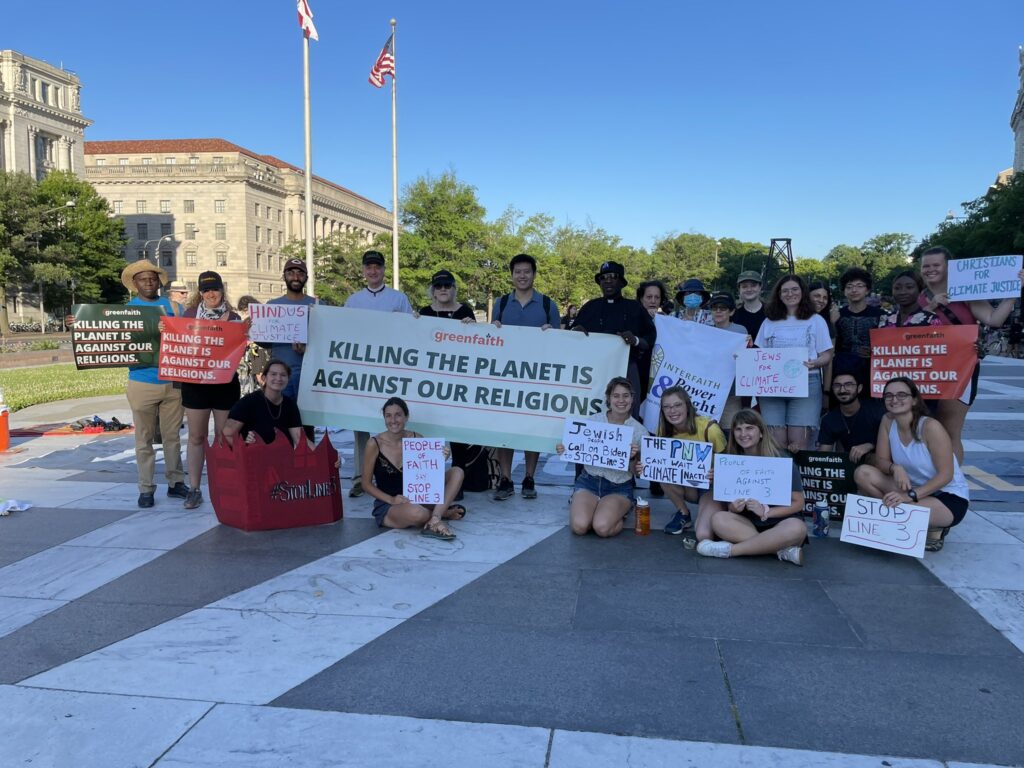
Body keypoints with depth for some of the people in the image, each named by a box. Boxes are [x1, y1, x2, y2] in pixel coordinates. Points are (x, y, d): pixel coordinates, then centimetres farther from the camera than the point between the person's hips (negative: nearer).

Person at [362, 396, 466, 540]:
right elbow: (366, 484, -5)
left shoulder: (417, 439, -2)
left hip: (415, 499, 4)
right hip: (386, 507, -4)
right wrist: (391, 499, -19)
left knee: (456, 472, -11)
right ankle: (442, 513, -4)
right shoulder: (375, 444, -11)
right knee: (417, 513, -39)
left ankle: (433, 520, -23)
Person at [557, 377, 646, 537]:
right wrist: (565, 451, -13)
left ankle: (618, 513, 6)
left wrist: (632, 458, -23)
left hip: (619, 488, -1)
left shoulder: (639, 431, -4)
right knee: (579, 526, -25)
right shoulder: (593, 421, 0)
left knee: (602, 528, -28)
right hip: (588, 481, 1)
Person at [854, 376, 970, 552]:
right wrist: (895, 468, -25)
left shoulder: (930, 426, -22)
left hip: (949, 497, -6)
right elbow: (881, 461, -1)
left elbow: (946, 475, -21)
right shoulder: (887, 421, -5)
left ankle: (935, 529, -1)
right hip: (913, 488, 6)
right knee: (863, 473, -15)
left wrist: (910, 496, -31)